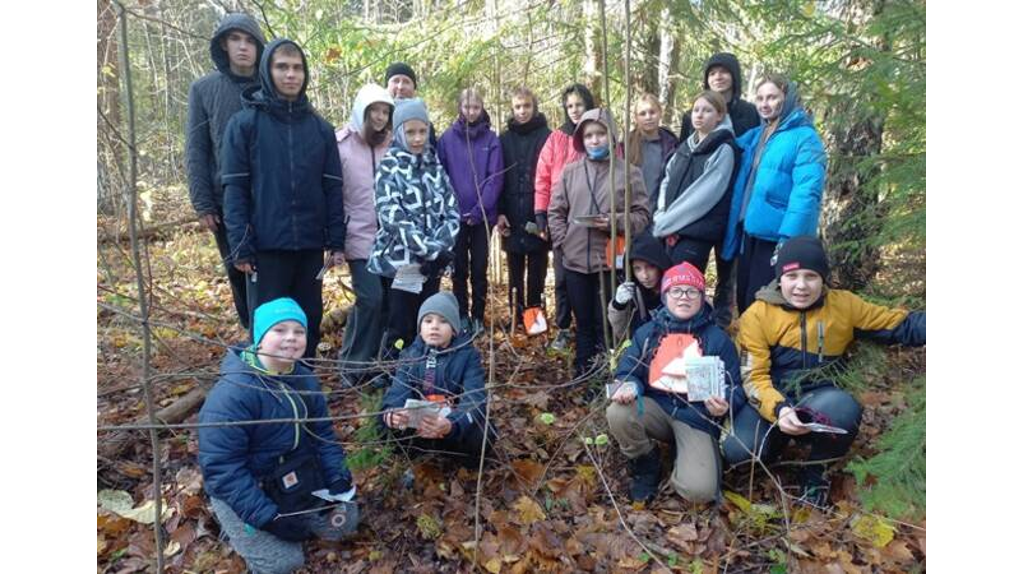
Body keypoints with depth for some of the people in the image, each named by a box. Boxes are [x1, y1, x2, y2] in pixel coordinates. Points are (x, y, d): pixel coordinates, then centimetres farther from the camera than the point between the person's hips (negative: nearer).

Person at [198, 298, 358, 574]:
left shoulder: (305, 379, -5)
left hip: (298, 479, 7)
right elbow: (221, 469, -28)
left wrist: (338, 478, -11)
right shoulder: (232, 393, -29)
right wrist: (268, 517, -28)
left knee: (344, 521, 7)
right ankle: (239, 528, 12)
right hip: (244, 490, -6)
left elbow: (322, 433, 4)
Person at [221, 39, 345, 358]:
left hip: (311, 245, 3)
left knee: (309, 323, 12)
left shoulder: (320, 128, 7)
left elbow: (333, 188, 7)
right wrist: (240, 246, -11)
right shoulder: (245, 123, -1)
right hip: (266, 245, -3)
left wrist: (336, 242, 3)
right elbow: (234, 189, -4)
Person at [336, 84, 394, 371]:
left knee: (387, 298, 4)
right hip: (360, 236, -4)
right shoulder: (342, 143, -1)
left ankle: (373, 358, 19)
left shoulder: (390, 145, 9)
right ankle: (354, 363, 4)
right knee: (371, 298, -11)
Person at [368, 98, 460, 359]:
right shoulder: (389, 169, -4)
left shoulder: (435, 166, 10)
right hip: (399, 262, -4)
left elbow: (451, 212, 4)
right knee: (400, 332, -1)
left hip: (432, 264, 4)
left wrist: (440, 249, -12)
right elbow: (394, 219, -15)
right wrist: (432, 251, -20)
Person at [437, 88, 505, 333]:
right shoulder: (447, 138, 1)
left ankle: (478, 317, 19)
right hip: (455, 216, 0)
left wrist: (479, 210, -13)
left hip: (482, 216, 0)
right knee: (459, 269, 8)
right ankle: (462, 315, 20)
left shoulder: (491, 139, 0)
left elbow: (495, 178, -5)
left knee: (479, 269, 7)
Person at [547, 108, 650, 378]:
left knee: (605, 323, 5)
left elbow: (642, 215, -2)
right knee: (583, 322, 14)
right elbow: (555, 212, 10)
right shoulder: (570, 171, 8)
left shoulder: (629, 172, 0)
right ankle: (583, 374, 26)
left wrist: (614, 222, -17)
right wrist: (563, 243, 0)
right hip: (575, 260, 3)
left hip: (610, 260, -3)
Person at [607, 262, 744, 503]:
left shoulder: (718, 339, 1)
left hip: (696, 418, -2)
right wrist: (628, 386, -20)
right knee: (617, 413, -31)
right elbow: (627, 372, 5)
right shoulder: (647, 332, 7)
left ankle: (690, 458, 15)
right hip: (656, 408, 2)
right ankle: (646, 463, 1)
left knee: (699, 490, -24)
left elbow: (734, 388, 0)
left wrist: (725, 404, -25)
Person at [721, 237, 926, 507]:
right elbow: (753, 377, -12)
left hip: (818, 398, 2)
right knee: (737, 451, -28)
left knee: (843, 408, -35)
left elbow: (900, 325, 6)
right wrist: (778, 409, -31)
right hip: (771, 400, -1)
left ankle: (815, 470, -2)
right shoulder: (758, 314, -8)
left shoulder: (844, 304, 1)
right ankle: (780, 440, 11)